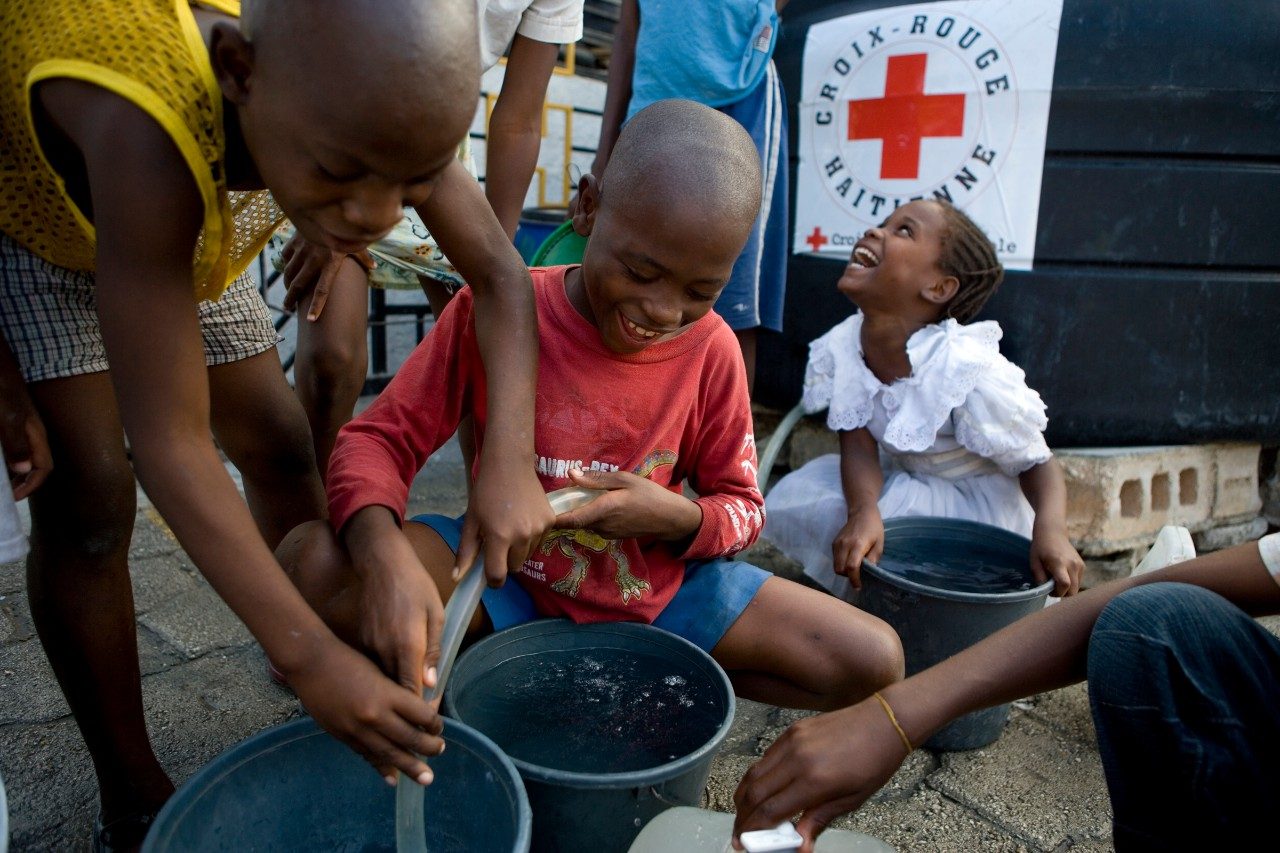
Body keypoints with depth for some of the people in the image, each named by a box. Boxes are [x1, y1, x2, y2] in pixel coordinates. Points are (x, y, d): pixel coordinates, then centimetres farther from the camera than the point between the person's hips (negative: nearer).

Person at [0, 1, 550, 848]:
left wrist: (508, 465, -35)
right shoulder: (149, 136, -45)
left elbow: (499, 274, -21)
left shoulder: (372, 107, -30)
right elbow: (169, 443, -41)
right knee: (86, 498, -14)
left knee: (282, 449, 4)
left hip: (191, 238, 5)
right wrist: (307, 654, -40)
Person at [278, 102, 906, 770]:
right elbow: (378, 438, -15)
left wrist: (681, 518, -24)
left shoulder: (711, 350, -10)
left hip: (655, 585, 2)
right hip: (511, 573, -1)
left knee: (874, 662, -11)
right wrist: (388, 559, -36)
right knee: (312, 562, -27)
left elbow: (741, 506, 0)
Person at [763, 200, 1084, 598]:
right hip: (901, 484, 6)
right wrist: (864, 512, -39)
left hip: (975, 502, -6)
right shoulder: (840, 347, -14)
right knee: (794, 499, -11)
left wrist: (1051, 530, -38)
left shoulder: (967, 371, -29)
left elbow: (1038, 464, -17)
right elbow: (859, 446, -16)